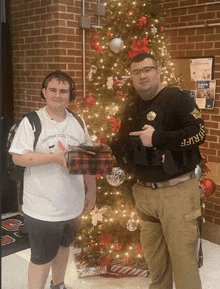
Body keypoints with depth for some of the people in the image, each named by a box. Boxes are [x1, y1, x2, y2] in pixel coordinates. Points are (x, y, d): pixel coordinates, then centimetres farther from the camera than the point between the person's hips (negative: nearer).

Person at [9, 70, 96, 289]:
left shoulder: (78, 122, 5)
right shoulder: (31, 122, -9)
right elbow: (18, 157, -16)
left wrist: (92, 190, 8)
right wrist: (55, 157, -24)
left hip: (72, 204, 6)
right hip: (42, 207, -5)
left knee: (63, 246, 24)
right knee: (42, 257, 6)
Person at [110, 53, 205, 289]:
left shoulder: (176, 98, -9)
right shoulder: (132, 108, 14)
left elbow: (198, 133, -19)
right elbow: (122, 143, 23)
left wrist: (157, 138, -21)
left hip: (177, 191, -6)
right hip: (144, 192, 7)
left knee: (182, 256, 0)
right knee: (153, 258, 18)